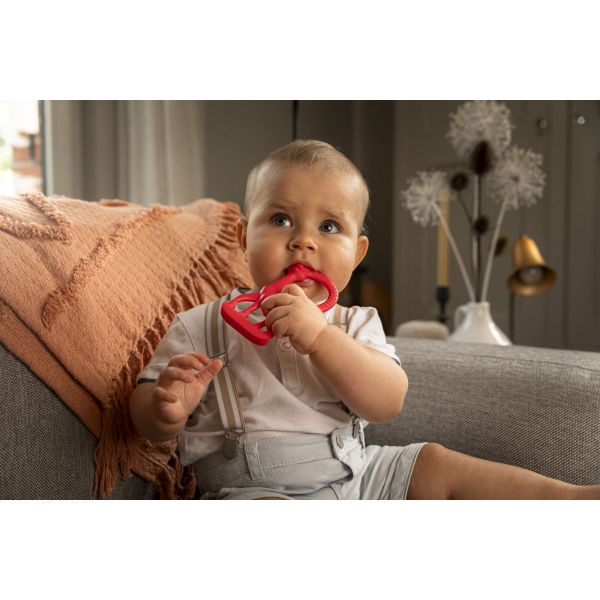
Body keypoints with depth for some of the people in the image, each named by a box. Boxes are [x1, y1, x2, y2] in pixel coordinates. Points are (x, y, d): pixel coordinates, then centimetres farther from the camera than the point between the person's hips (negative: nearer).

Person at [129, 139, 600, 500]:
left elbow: (388, 404, -13)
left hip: (357, 472, 5)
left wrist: (319, 337, -26)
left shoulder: (353, 325, 4)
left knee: (437, 464, -4)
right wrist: (167, 408, -26)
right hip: (257, 487, -4)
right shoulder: (204, 327, -2)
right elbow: (147, 420, 0)